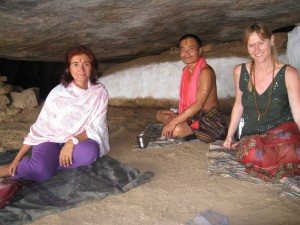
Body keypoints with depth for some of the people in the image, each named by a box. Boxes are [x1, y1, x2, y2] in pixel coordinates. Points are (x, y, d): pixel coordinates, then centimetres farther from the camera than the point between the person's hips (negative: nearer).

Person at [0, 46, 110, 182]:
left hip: (80, 142, 2)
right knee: (40, 171, -35)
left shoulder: (99, 92, -8)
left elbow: (97, 128, -11)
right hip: (52, 141, -2)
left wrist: (73, 141, -28)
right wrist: (17, 159, -11)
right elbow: (39, 127, -7)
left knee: (90, 151, -35)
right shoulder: (58, 93, -11)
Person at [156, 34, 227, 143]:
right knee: (160, 114, 11)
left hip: (210, 119, -9)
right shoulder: (186, 70, 10)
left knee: (176, 129, -31)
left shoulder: (206, 71, -18)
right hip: (193, 116, 9)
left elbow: (199, 104, -25)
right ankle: (191, 130, -4)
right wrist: (177, 115, -5)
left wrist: (174, 122, -27)